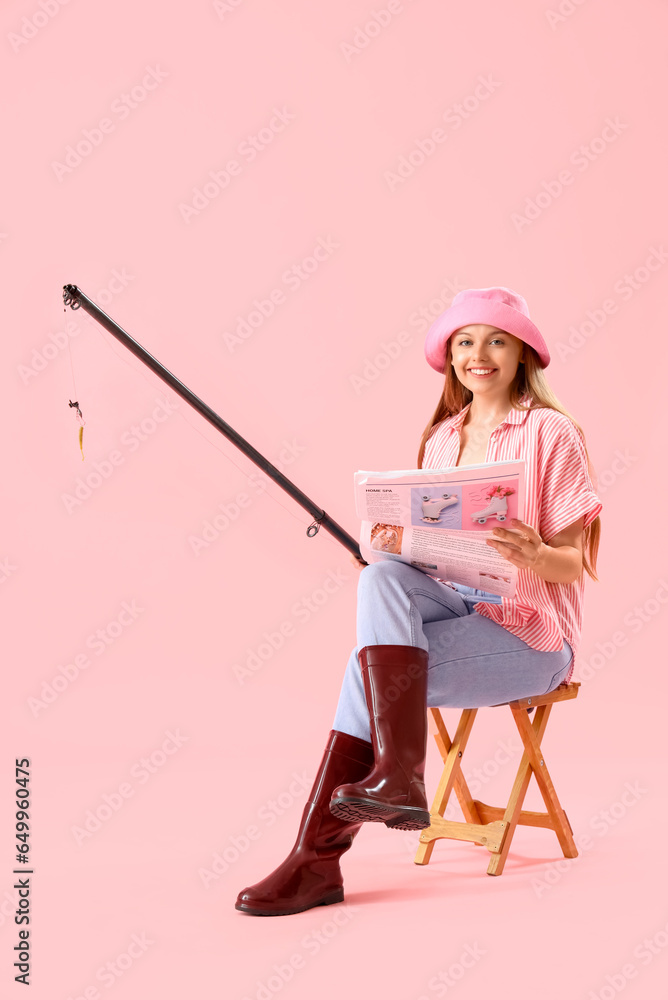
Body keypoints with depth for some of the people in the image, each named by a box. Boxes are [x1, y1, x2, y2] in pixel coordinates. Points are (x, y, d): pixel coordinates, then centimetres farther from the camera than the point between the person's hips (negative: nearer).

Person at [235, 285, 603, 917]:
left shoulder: (550, 433, -5)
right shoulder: (440, 440, 13)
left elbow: (571, 563, -7)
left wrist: (535, 556, -29)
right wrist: (393, 550, -7)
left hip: (530, 632, -5)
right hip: (458, 605, 5)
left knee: (368, 667, -25)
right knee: (383, 578, -28)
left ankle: (318, 858, -17)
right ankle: (399, 773, -30)